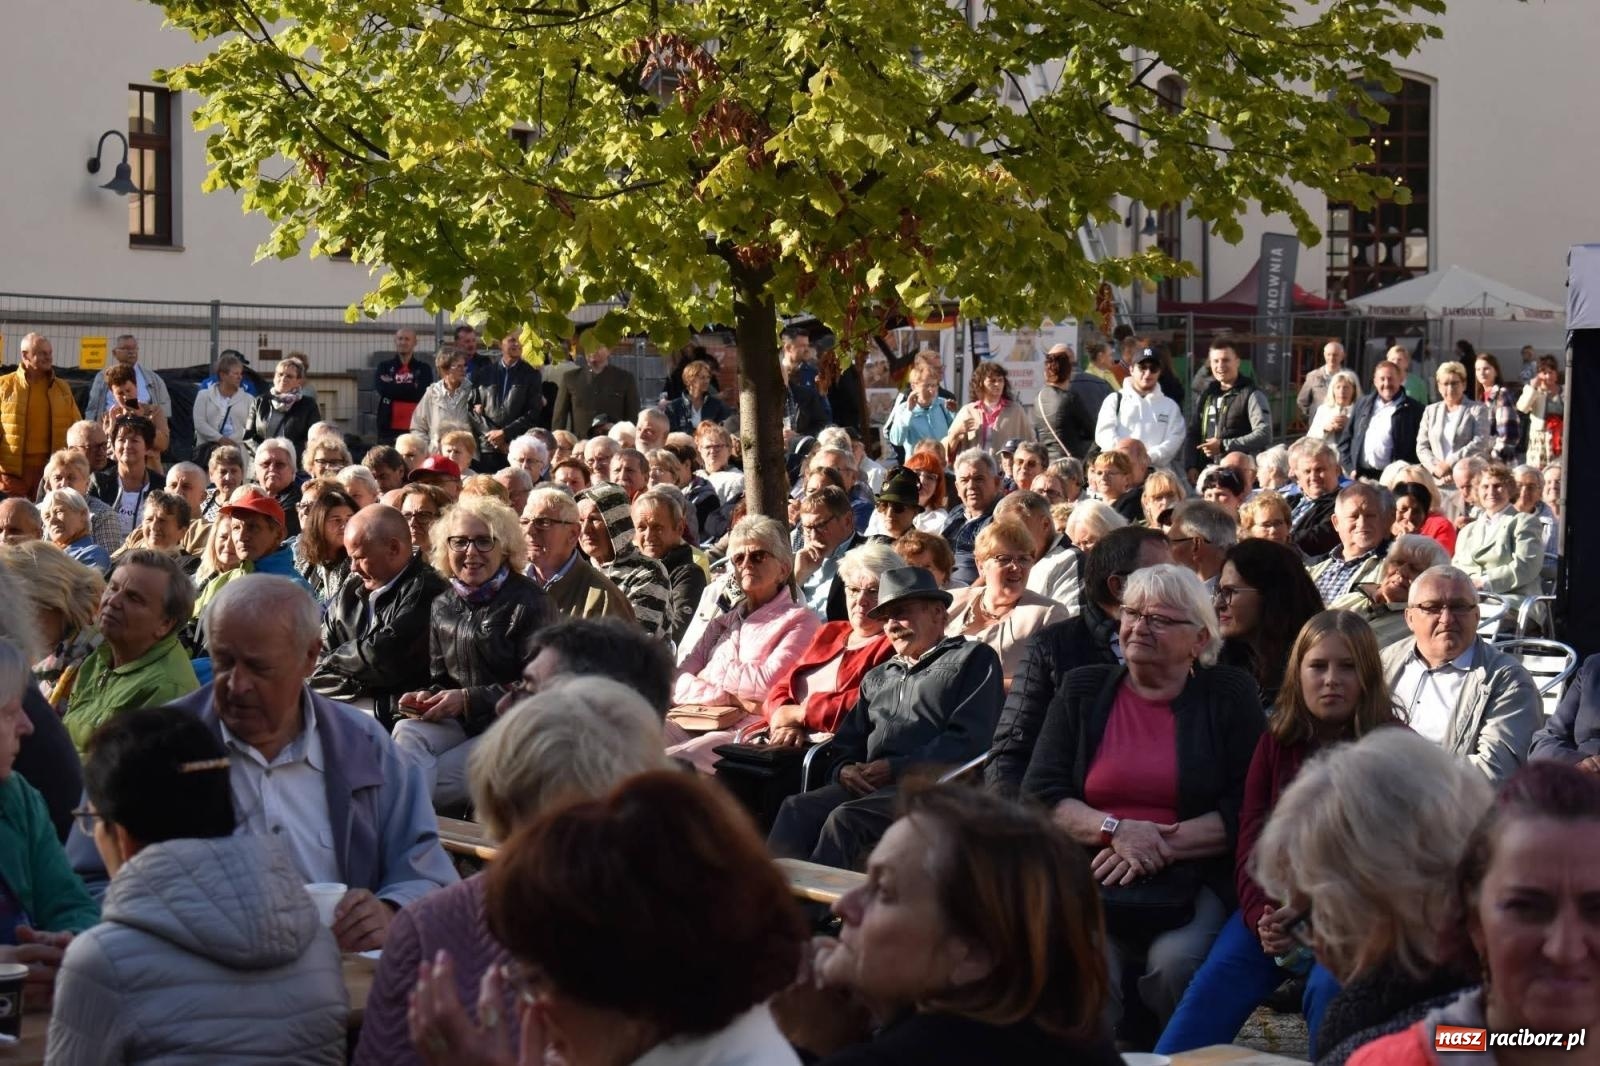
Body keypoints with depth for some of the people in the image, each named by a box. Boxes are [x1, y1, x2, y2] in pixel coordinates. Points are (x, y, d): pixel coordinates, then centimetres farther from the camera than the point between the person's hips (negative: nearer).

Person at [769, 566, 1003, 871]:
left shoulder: (973, 658, 9)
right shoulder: (877, 678, 30)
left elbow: (969, 740, -4)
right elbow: (847, 740, 25)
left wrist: (893, 768, -10)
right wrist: (845, 769, -1)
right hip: (868, 787, 6)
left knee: (845, 818, -32)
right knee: (796, 809, -24)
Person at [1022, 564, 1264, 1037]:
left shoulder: (1230, 695, 8)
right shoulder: (1083, 690, 15)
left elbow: (1246, 810, 0)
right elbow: (1039, 794, 7)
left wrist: (1161, 845, -12)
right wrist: (1116, 830, -10)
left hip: (1194, 879, -1)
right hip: (1092, 876, 1)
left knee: (1175, 961, -31)